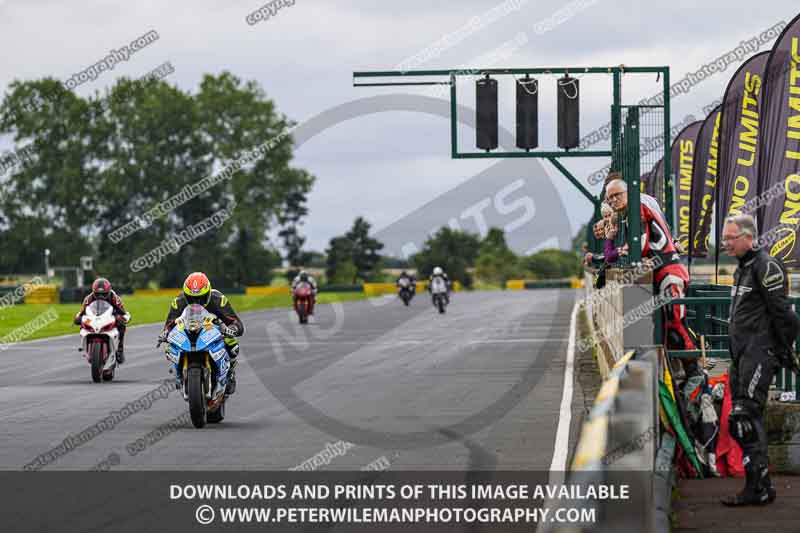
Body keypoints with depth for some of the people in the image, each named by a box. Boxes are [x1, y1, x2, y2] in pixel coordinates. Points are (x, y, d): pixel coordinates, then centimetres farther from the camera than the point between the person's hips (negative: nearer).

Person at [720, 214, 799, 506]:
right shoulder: (742, 269, 20)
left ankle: (759, 488, -14)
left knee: (745, 418, -16)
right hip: (742, 354, 10)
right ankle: (759, 487, 14)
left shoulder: (766, 266, -12)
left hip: (760, 352, -10)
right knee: (742, 420, 9)